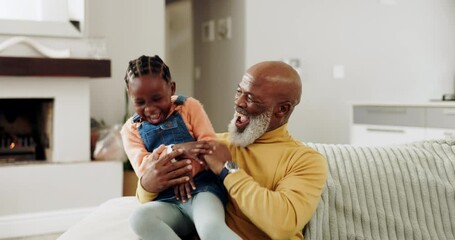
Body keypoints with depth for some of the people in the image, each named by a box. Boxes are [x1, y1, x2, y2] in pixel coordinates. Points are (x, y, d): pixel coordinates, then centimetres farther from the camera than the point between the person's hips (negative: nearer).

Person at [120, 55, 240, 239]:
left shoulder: (189, 106, 9)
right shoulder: (131, 129, 13)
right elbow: (143, 169, 1)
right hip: (165, 201, 3)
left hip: (202, 188, -2)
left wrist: (188, 168, -19)